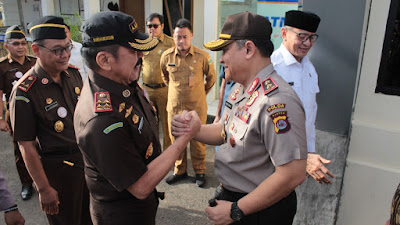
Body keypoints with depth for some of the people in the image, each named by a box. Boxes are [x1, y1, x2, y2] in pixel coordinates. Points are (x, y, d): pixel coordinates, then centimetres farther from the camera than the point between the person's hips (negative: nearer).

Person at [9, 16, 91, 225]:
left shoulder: (74, 74, -2)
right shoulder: (24, 92, -20)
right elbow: (27, 146, -16)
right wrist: (43, 189, -12)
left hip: (89, 158, 6)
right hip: (59, 168, -5)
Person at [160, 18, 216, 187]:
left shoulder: (202, 56, -10)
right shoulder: (167, 56, -3)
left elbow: (211, 77, 8)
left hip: (197, 107, -2)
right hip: (174, 106, 3)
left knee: (197, 140, 6)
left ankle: (200, 172, 26)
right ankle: (180, 171, 32)